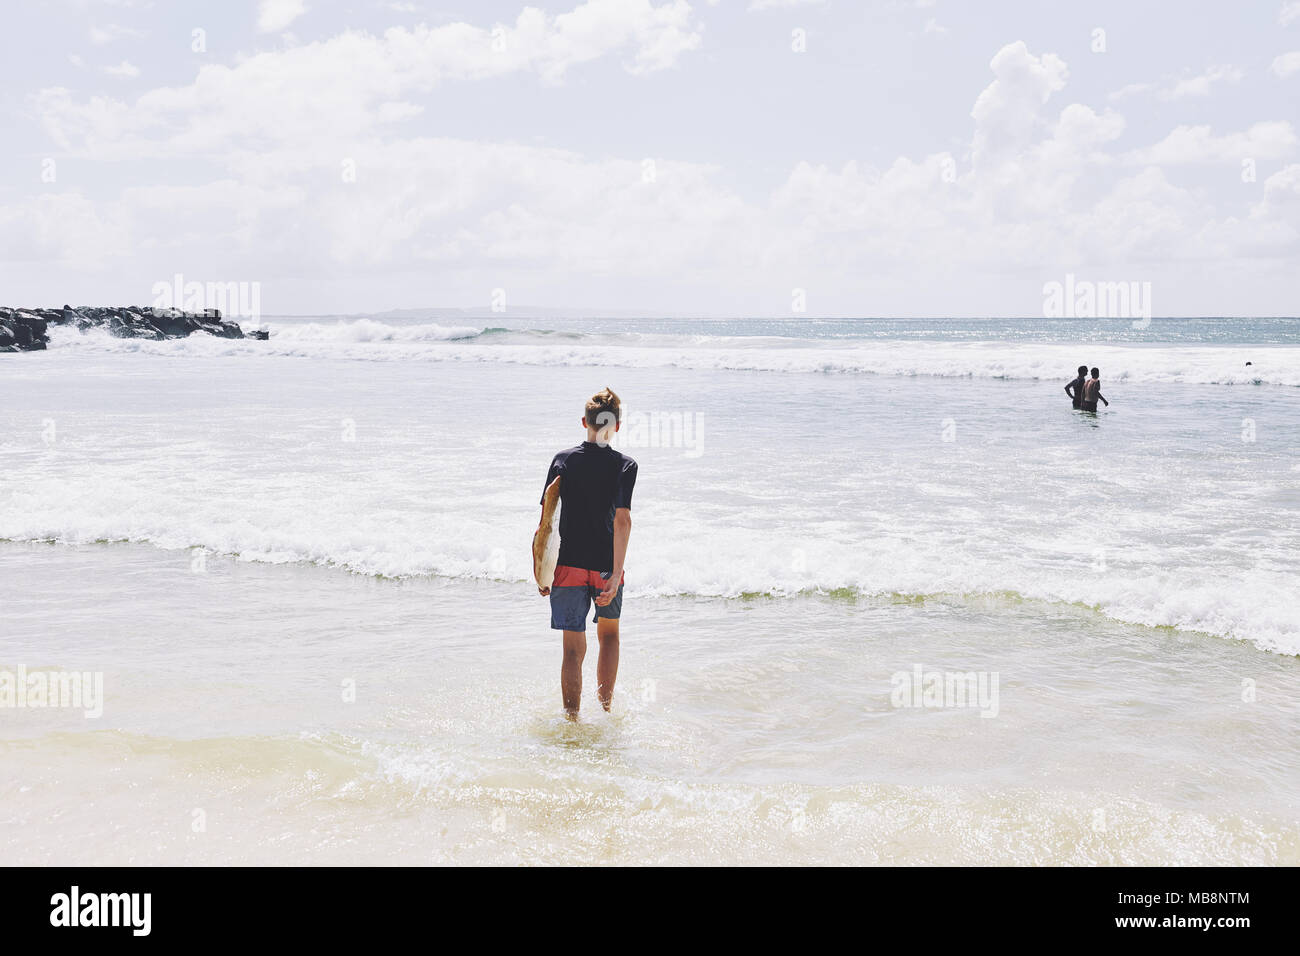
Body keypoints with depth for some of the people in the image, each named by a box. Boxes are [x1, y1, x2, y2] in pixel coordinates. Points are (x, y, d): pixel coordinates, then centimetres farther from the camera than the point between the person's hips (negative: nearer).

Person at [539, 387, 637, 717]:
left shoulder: (562, 460, 1)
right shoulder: (624, 465, -5)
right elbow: (622, 520, -16)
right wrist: (616, 574, -17)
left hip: (568, 567, 1)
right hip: (605, 567, 0)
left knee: (574, 648, 4)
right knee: (609, 633, 23)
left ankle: (572, 720, 3)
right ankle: (605, 706, 29)